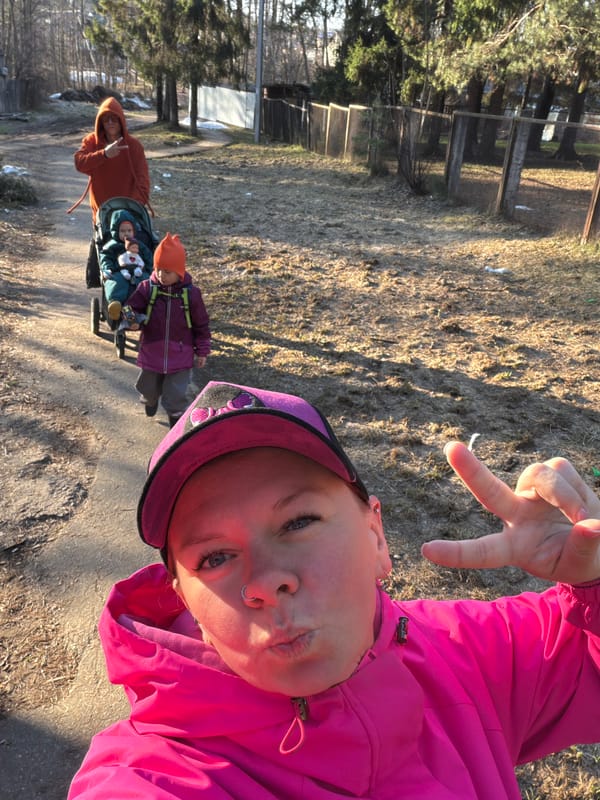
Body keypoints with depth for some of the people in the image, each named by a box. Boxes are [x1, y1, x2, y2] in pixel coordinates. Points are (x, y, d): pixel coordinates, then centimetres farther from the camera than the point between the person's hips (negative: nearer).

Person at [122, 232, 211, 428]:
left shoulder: (191, 293, -11)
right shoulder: (146, 288, -9)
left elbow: (201, 325, -3)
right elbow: (131, 309, -3)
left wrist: (202, 351, 1)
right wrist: (131, 321, -28)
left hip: (180, 356, -2)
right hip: (151, 353, 2)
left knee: (176, 396, 0)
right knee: (149, 388, 23)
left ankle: (177, 421, 26)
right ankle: (150, 400, 58)